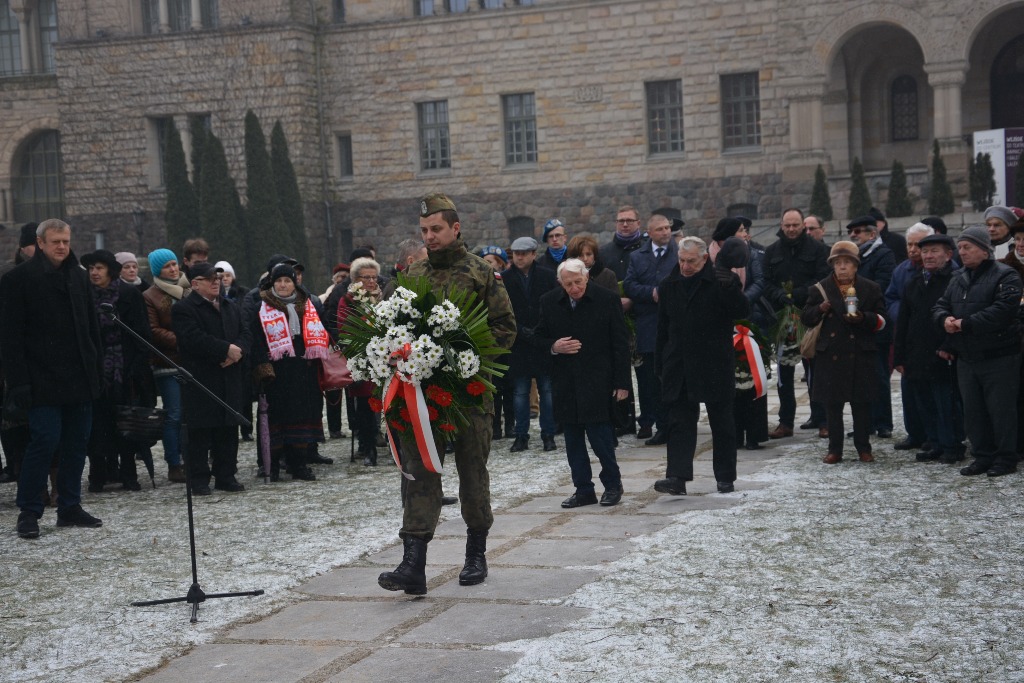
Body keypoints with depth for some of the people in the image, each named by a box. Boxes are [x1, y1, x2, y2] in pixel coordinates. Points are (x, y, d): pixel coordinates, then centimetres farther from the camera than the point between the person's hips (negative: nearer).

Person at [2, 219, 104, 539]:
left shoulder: (78, 277, 13)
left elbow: (92, 327, 18)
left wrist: (95, 367, 10)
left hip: (80, 378, 6)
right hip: (44, 379, -6)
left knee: (77, 441, 8)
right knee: (45, 440, -9)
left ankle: (70, 507, 19)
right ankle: (28, 512, 2)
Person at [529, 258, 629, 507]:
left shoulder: (607, 300, -5)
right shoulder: (549, 302, 4)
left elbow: (621, 344, -2)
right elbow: (536, 338, 12)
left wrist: (622, 383, -6)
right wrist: (553, 346, -11)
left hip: (597, 382, -4)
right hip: (565, 382, 4)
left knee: (599, 435, -6)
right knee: (573, 440, 7)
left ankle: (612, 484, 13)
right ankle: (583, 489, 16)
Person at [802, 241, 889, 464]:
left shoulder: (871, 288, 6)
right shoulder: (821, 288, 8)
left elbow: (882, 320, 5)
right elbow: (806, 318, 8)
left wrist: (864, 318, -14)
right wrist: (820, 309, -12)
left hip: (861, 355, -1)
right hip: (830, 355, 1)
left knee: (862, 403, 4)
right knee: (832, 404, 4)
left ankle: (863, 448, 14)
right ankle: (834, 449, 11)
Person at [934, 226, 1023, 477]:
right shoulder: (958, 279, 15)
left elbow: (1003, 310, -22)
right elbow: (940, 306, 16)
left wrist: (965, 323, -21)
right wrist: (944, 319, -9)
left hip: (999, 359, -7)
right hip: (966, 359, 7)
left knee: (1001, 409, -2)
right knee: (973, 410, 10)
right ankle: (983, 456, 20)